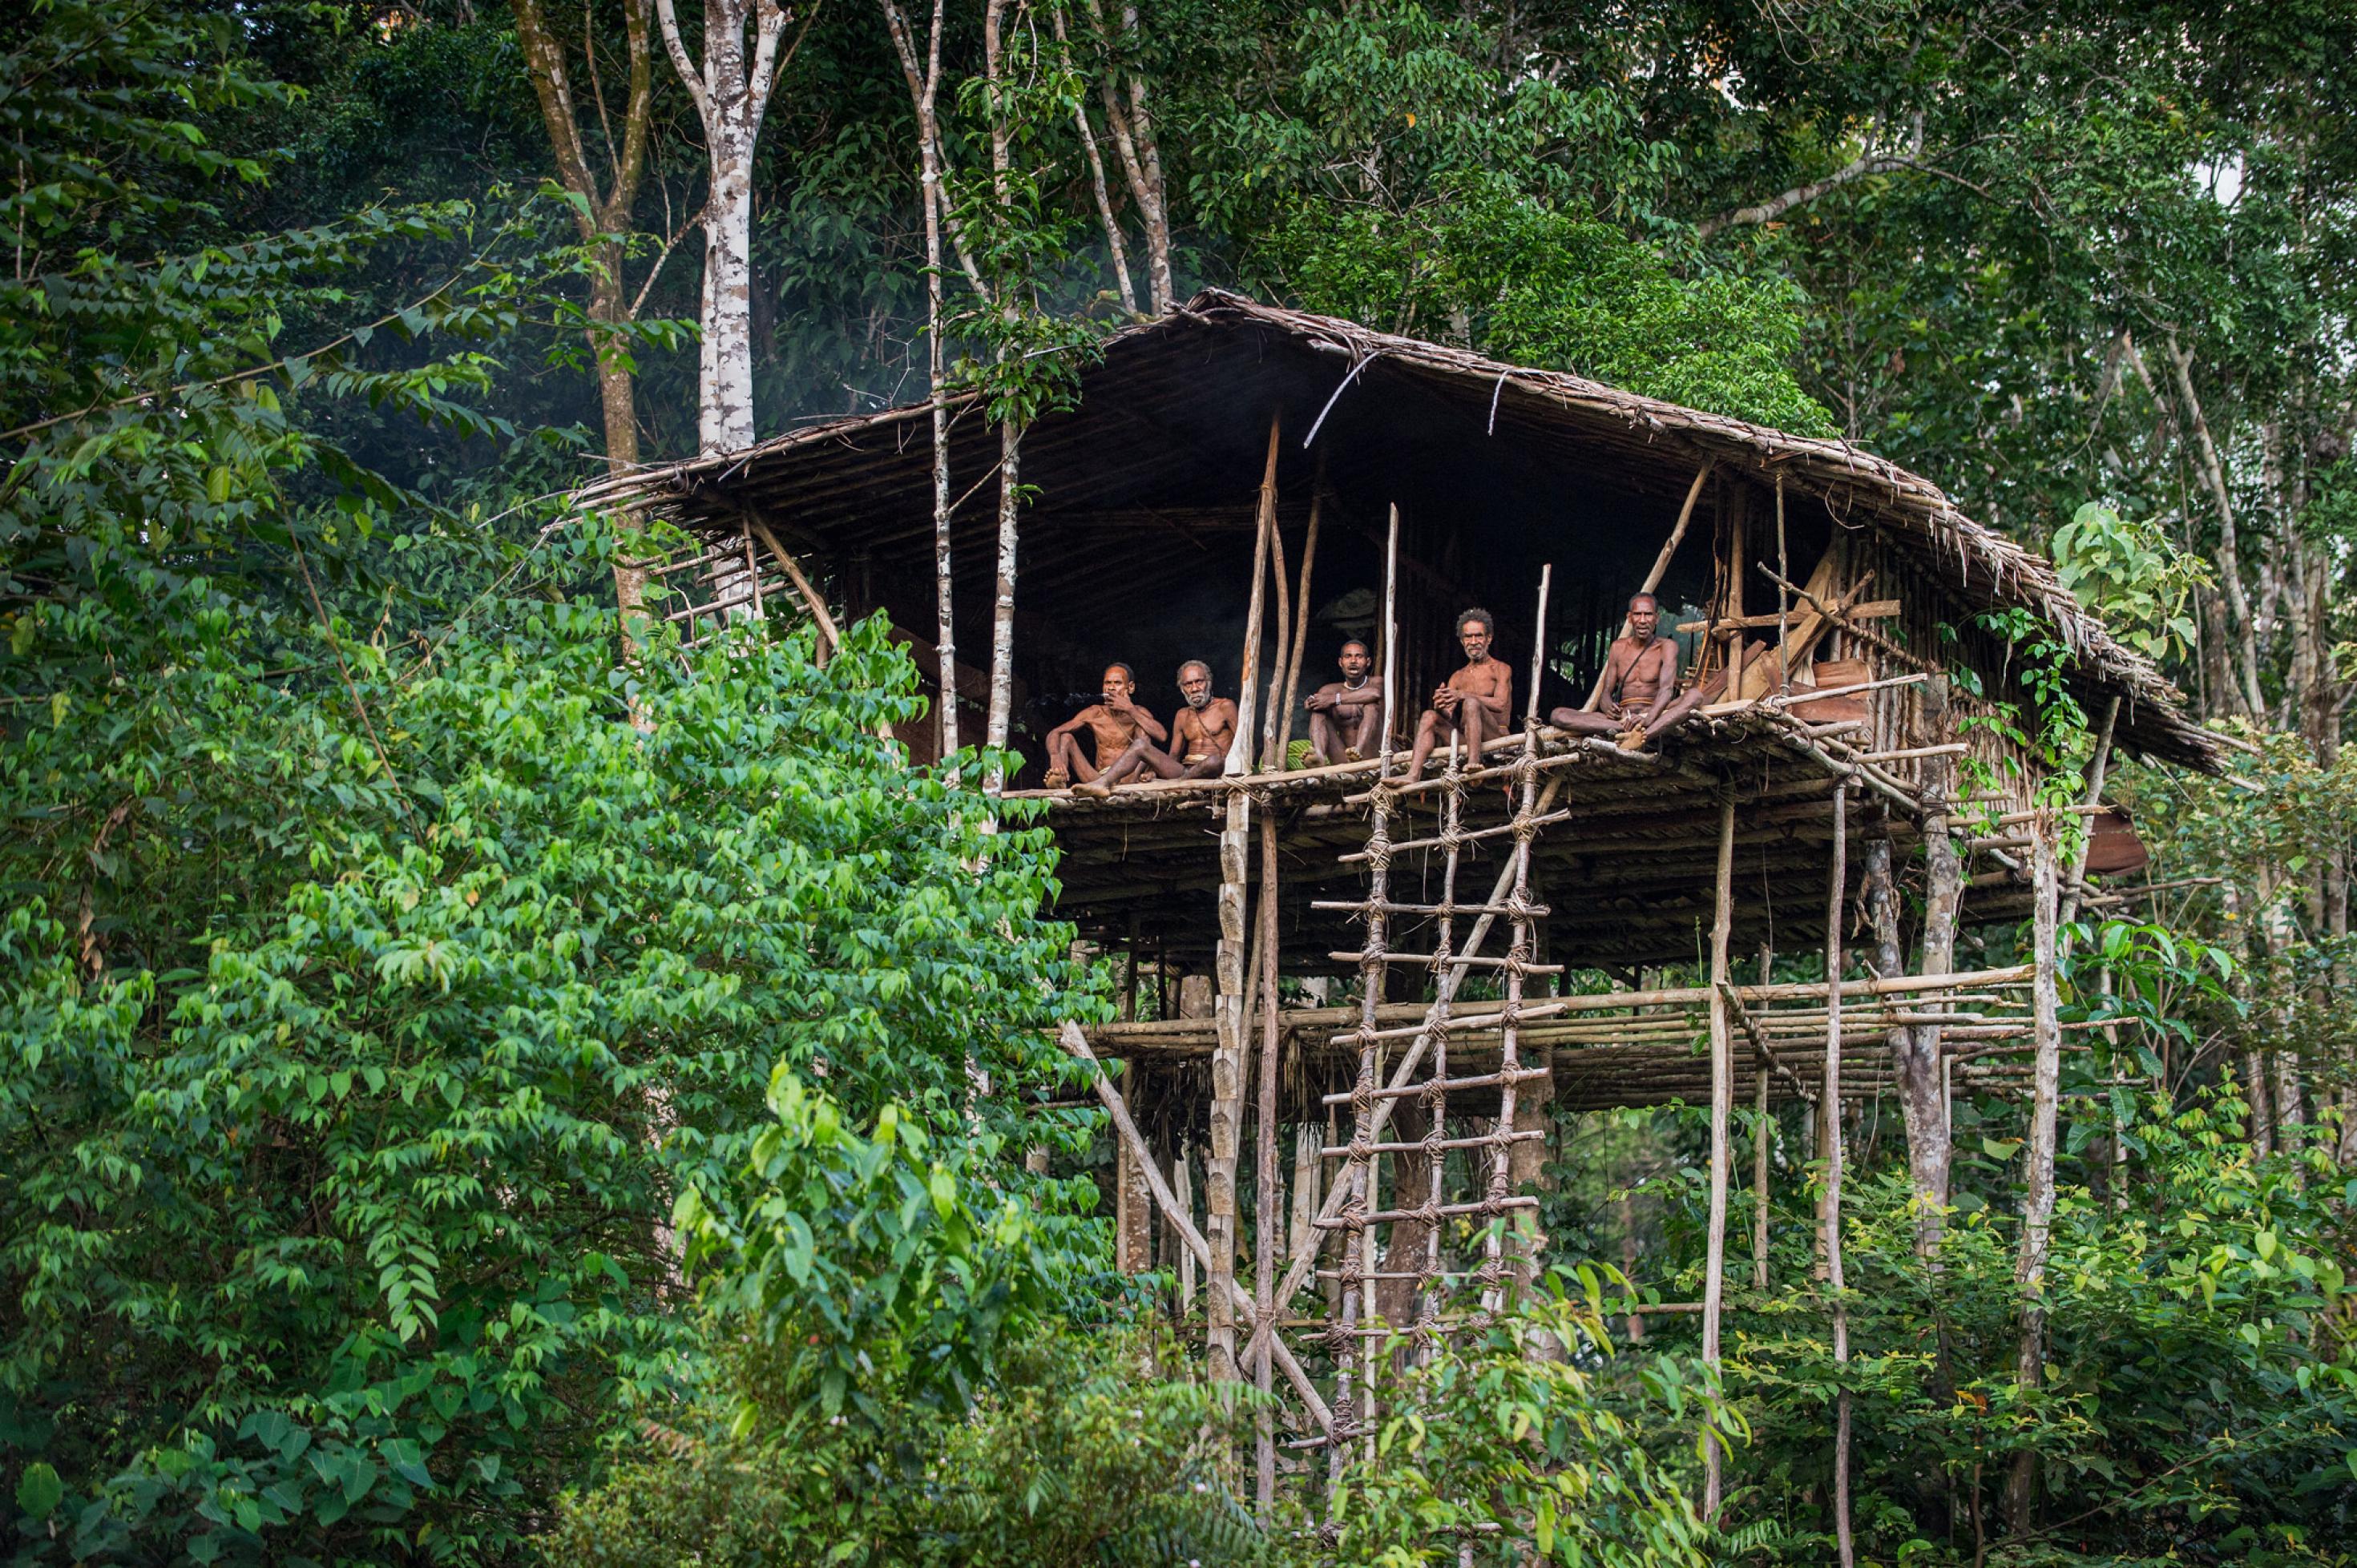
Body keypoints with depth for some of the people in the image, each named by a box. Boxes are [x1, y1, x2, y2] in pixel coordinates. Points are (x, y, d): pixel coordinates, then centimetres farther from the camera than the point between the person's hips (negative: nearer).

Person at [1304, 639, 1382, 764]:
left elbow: (1375, 693, -23)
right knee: (1318, 709, -12)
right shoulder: (1331, 690, 12)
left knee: (1372, 705, -21)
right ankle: (1319, 755, -40)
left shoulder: (1375, 684, 3)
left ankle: (1359, 749, -48)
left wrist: (1334, 699, -23)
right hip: (1342, 761, 2)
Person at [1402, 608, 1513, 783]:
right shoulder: (1458, 677, 22)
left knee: (1471, 703, -31)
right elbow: (1449, 717, 9)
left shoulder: (1500, 669, 7)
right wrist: (1441, 708, -17)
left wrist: (1464, 695, -23)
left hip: (1497, 736, -5)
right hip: (1465, 740, 5)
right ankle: (1413, 775, -34)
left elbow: (1500, 705, -12)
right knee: (1429, 716, -16)